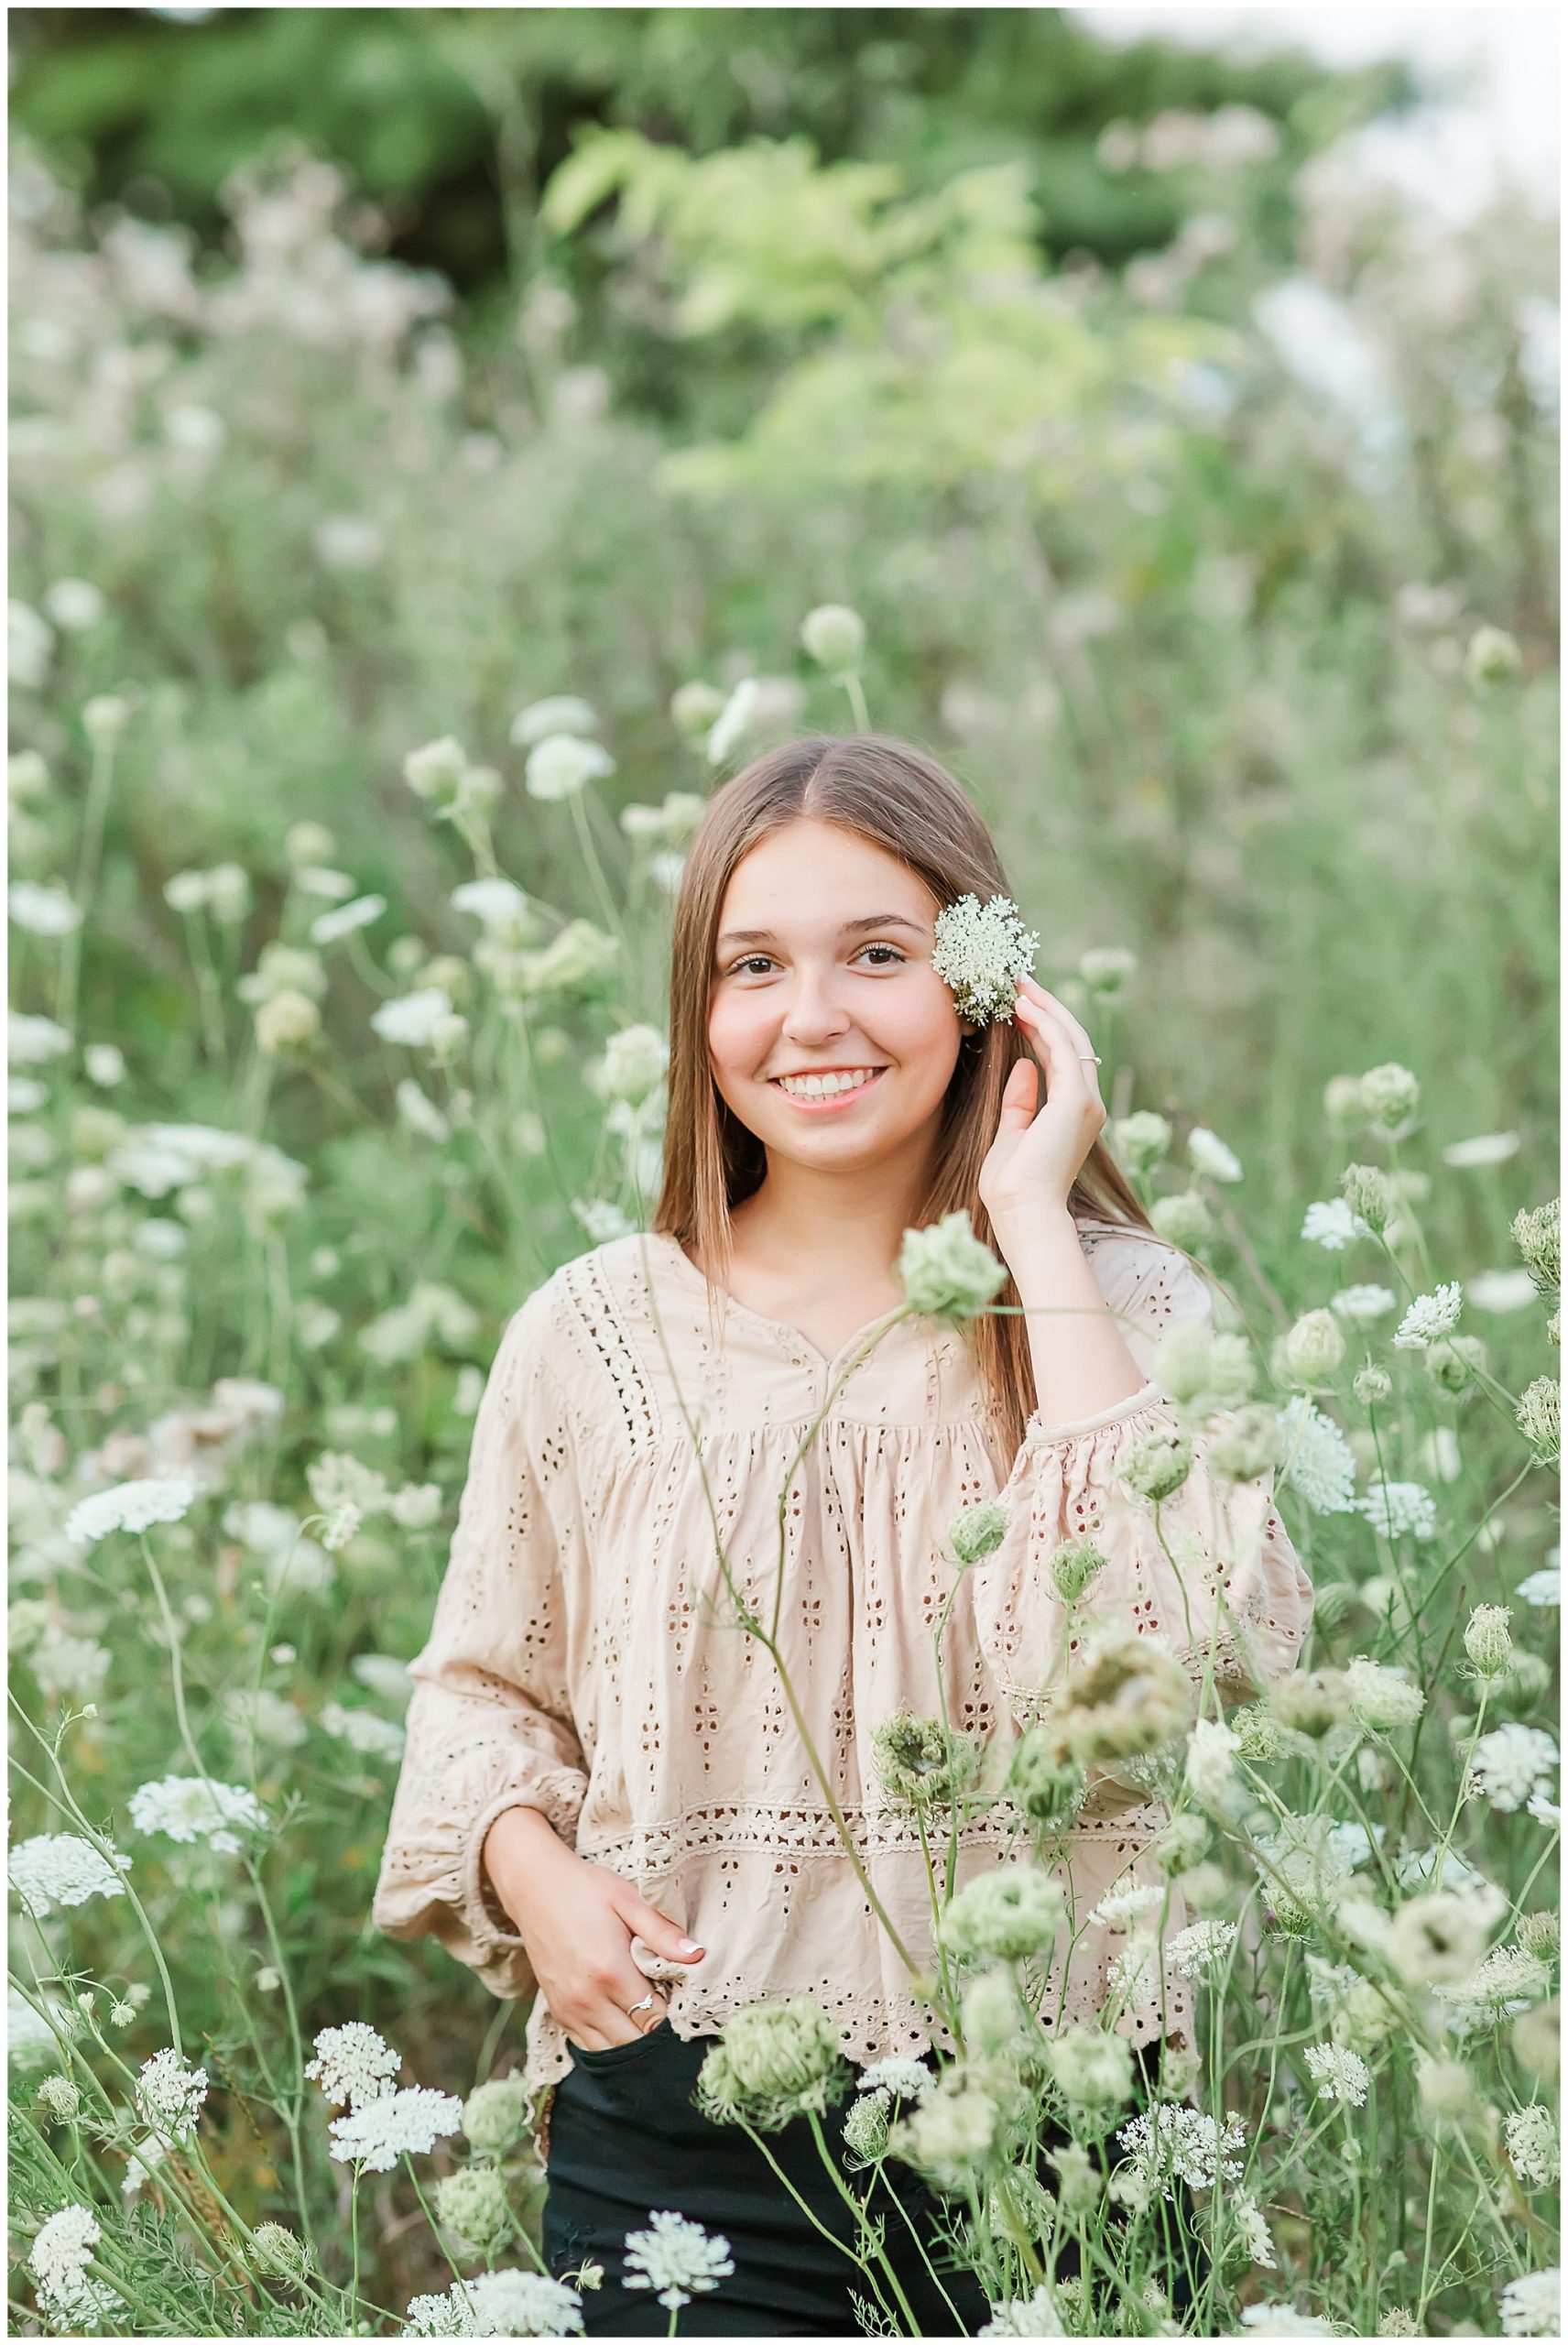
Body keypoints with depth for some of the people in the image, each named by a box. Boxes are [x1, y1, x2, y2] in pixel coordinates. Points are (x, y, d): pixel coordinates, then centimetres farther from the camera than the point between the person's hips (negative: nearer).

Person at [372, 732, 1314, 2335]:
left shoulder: (1123, 1306, -1)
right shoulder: (593, 1335, 4)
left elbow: (1175, 1648, -20)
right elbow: (483, 1687, 16)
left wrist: (1034, 1228, -15)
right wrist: (539, 1877, -6)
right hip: (682, 2137, 1)